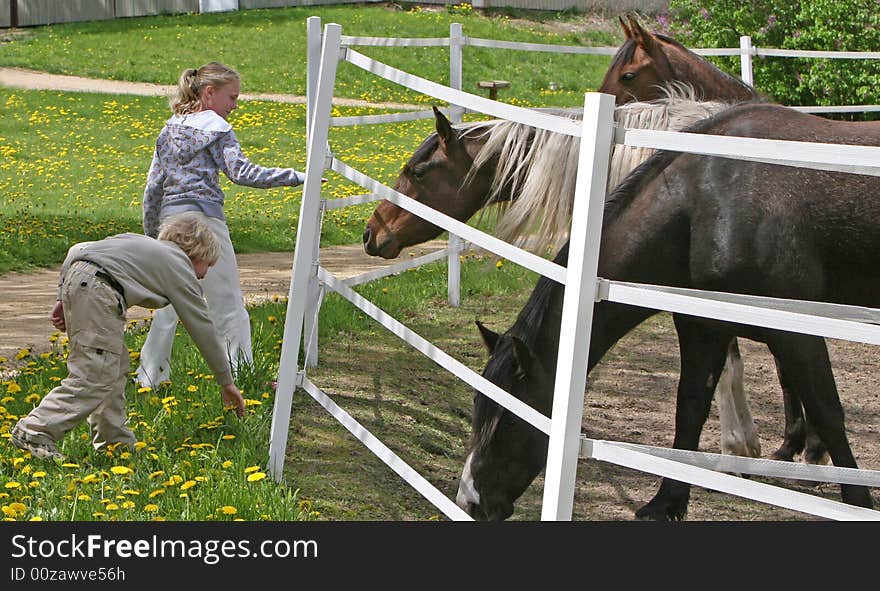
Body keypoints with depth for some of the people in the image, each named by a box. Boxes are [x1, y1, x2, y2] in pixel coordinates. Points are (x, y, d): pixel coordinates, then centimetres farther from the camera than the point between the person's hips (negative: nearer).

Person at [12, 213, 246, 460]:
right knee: (96, 376, -7)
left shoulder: (139, 242, 34)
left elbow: (77, 249, 24)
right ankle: (35, 432, -11)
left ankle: (115, 440, 21)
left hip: (72, 276, 9)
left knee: (116, 367, 17)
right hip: (97, 291, -9)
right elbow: (203, 328, 17)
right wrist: (226, 382, 24)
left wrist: (64, 299, 20)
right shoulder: (180, 267, 16)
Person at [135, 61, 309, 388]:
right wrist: (296, 177, -17)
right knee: (227, 304, 1)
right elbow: (241, 172, -16)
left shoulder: (169, 129, 14)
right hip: (204, 216, -6)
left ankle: (150, 376, 13)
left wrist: (150, 233, 20)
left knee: (169, 303, 13)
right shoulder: (216, 128, -5)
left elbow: (153, 187, 14)